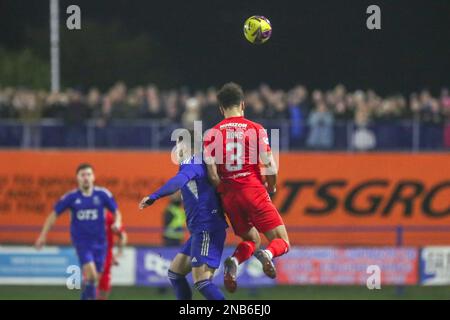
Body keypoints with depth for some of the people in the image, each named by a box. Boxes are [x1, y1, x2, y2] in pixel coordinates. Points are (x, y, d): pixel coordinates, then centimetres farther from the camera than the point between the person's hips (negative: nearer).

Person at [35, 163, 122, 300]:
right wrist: (43, 235, 0)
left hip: (99, 241, 2)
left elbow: (116, 212, 8)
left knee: (94, 278, 6)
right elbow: (54, 214, 4)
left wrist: (117, 222, -15)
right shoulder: (71, 197, -4)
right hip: (81, 241, -2)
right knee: (91, 275, -22)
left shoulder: (102, 194, -2)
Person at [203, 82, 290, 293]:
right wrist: (271, 187, 17)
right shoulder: (256, 129, 1)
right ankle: (268, 253, -32)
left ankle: (233, 261, -11)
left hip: (228, 195, 3)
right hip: (253, 190, -3)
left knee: (251, 240, 22)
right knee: (282, 242, 4)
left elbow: (211, 171, -5)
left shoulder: (212, 133, 5)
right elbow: (270, 167, -2)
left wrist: (223, 190, 10)